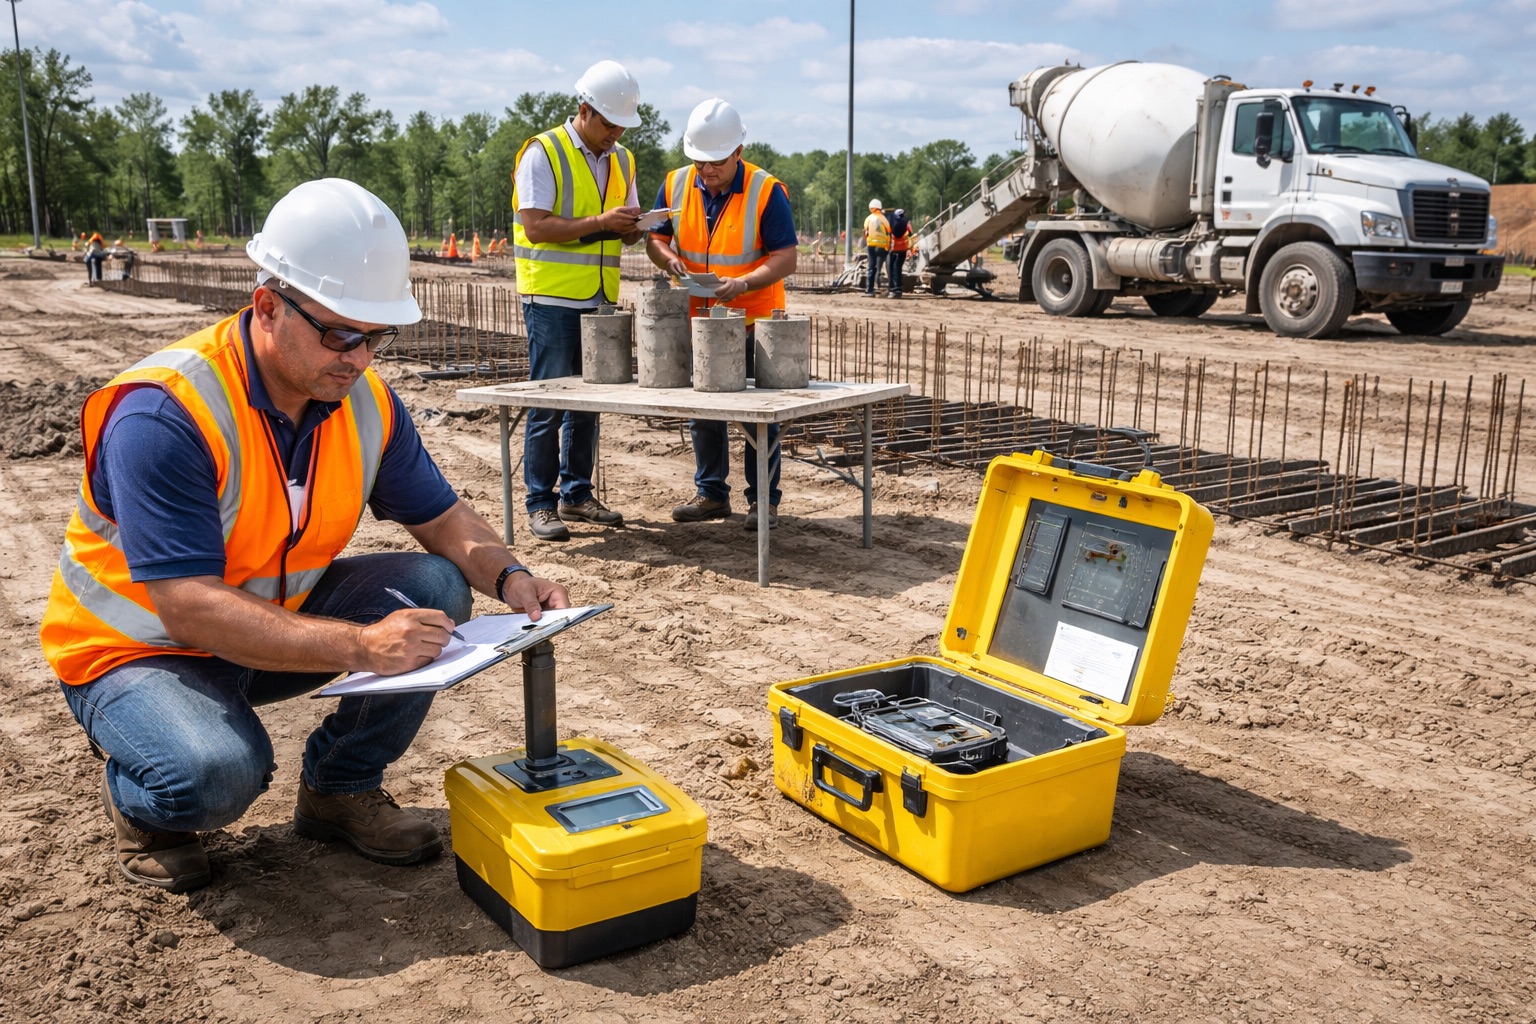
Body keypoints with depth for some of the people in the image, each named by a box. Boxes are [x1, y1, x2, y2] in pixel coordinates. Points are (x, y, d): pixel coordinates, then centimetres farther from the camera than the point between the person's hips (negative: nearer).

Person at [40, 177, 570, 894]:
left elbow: (442, 518, 1)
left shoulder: (367, 403, -9)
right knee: (216, 772, -35)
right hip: (135, 647, -6)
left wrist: (509, 578, -21)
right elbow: (192, 610, -36)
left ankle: (341, 788, 4)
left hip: (276, 620, 6)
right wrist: (359, 647, -46)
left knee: (434, 589, -14)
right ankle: (137, 805, 3)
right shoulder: (162, 416, -31)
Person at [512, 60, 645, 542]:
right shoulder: (543, 152, -7)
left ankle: (577, 494, 19)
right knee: (549, 401, -4)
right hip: (552, 297, -6)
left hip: (599, 298, 6)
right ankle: (540, 504, 2)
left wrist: (632, 225, -5)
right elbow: (535, 226, -15)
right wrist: (599, 222, -21)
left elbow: (626, 232, 19)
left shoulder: (621, 160, 14)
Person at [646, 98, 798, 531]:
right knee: (703, 413, 12)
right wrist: (669, 259, -15)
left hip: (754, 321, -4)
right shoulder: (676, 185, -1)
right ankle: (711, 494, 24)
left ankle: (764, 500, 12)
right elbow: (655, 237, 9)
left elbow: (786, 258, -15)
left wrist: (743, 284, -30)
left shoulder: (766, 191, -14)